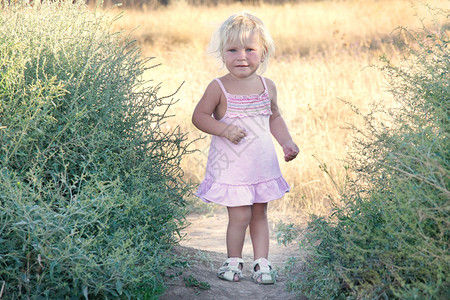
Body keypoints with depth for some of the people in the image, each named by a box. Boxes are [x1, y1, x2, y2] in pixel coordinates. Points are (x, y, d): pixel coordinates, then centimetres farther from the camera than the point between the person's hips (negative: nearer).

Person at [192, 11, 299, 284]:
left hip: (262, 163, 4)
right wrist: (224, 130, -21)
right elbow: (199, 116, -7)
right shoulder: (219, 87, -10)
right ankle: (234, 261, 16)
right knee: (240, 216, -5)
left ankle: (262, 262, 23)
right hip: (230, 165, -4)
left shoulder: (267, 86, 3)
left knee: (259, 214, 12)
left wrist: (287, 142, 5)